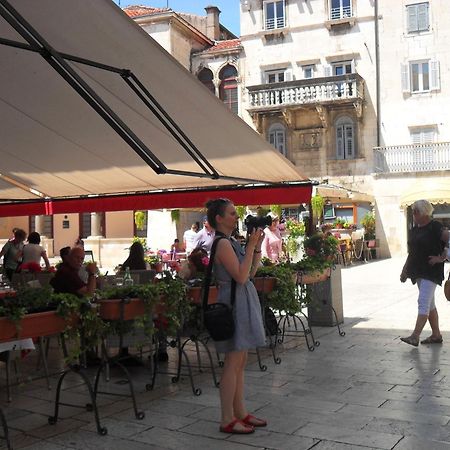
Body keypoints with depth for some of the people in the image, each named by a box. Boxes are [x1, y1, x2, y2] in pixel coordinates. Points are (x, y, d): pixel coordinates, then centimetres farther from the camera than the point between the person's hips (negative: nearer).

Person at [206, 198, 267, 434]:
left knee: (240, 362, 13)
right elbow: (241, 276, -21)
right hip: (234, 302, -10)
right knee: (233, 363, -4)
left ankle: (240, 412, 22)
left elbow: (251, 272, 15)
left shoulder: (232, 242, 13)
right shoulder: (222, 244, -16)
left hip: (244, 302, 10)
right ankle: (227, 420, 4)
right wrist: (251, 246, -17)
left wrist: (257, 246, 6)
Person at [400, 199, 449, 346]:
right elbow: (411, 252, 19)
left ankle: (415, 336, -16)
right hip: (418, 271, 9)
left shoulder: (435, 227, -11)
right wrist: (404, 271, 17)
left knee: (423, 302, -12)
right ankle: (436, 335, 20)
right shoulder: (415, 229, 13)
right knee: (429, 304, 12)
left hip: (431, 271, -9)